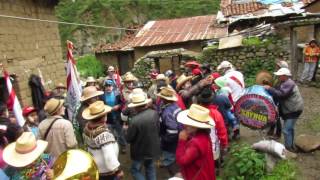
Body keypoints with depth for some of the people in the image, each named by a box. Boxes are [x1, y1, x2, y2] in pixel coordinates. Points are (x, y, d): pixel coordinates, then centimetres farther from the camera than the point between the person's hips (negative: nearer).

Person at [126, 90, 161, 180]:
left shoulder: (135, 120, -33)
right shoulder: (155, 113, -14)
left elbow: (128, 139, -18)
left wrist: (129, 129, 0)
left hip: (141, 151, -5)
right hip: (153, 148, 5)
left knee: (135, 170, 18)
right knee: (150, 168, 27)